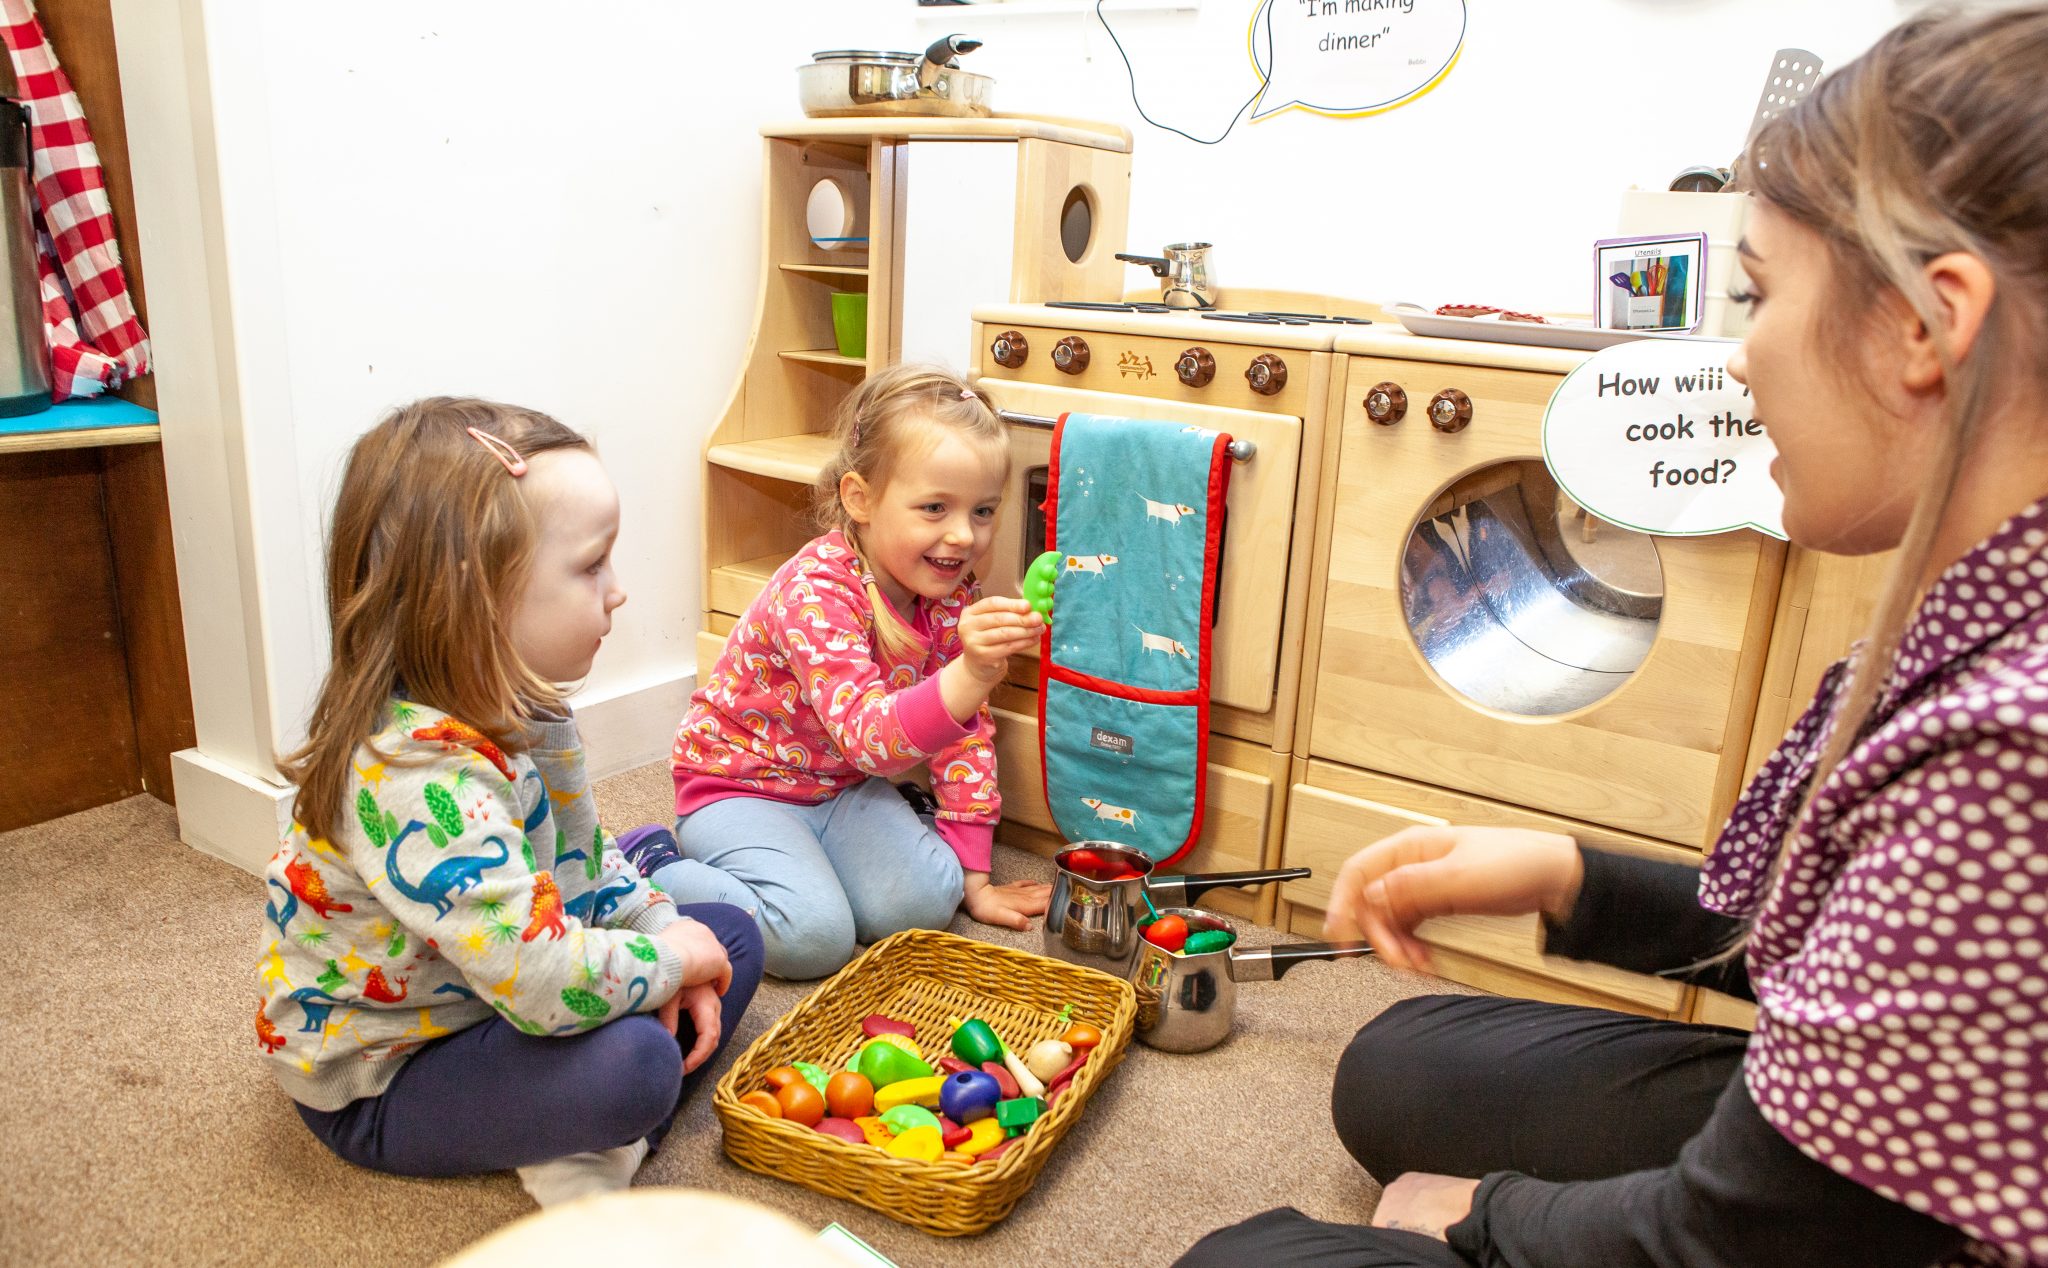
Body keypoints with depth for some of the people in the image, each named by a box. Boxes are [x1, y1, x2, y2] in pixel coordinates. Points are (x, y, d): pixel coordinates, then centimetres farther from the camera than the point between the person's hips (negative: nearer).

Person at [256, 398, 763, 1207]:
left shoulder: (521, 707, -5)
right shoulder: (417, 773, -37)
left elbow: (583, 860, 9)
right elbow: (543, 978, -42)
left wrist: (662, 929, -6)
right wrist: (670, 958, -23)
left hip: (480, 1002, 9)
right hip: (376, 1077, -9)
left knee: (731, 935, 5)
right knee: (631, 1061, -34)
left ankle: (587, 1145, -4)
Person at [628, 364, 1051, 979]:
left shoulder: (955, 596, -7)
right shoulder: (816, 591, -29)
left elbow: (967, 737, 0)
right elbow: (868, 735, -42)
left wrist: (974, 876, -2)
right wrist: (972, 674, -60)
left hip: (844, 785, 6)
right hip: (740, 784, -5)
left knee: (926, 902, -17)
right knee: (815, 935, -24)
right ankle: (654, 870, -2)